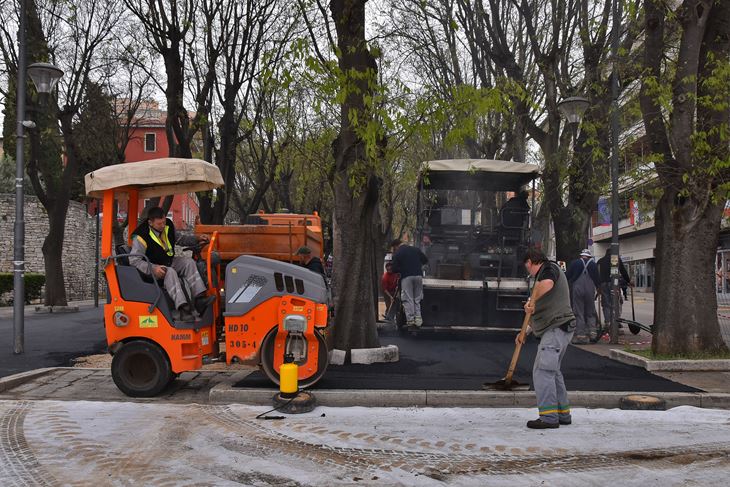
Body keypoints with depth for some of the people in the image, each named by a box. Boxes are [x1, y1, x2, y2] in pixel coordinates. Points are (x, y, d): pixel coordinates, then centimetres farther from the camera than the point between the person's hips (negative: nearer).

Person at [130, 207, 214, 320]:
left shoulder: (168, 226, -1)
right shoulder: (141, 236, -21)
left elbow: (179, 239, 19)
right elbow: (134, 260, -22)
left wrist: (197, 239, 4)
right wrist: (152, 268, -35)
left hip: (169, 262, 7)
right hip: (152, 267, -7)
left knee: (188, 262, -17)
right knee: (170, 272, -35)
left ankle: (200, 299, -27)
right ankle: (183, 309, -46)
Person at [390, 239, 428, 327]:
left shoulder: (397, 254, 1)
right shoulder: (416, 250, 13)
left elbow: (395, 269, -3)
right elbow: (425, 260, 18)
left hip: (406, 277, -4)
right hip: (418, 275, 4)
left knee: (408, 299, 1)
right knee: (417, 298, 13)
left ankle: (410, 319, -3)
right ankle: (418, 318, 5)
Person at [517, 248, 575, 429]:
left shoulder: (549, 268, -4)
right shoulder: (544, 274, 26)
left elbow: (546, 283, -32)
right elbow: (542, 313, 31)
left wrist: (531, 301, -20)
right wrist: (525, 331, 28)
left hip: (557, 329, -11)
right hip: (554, 330, 11)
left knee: (543, 371, -14)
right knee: (552, 371, 16)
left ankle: (549, 417, -15)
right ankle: (563, 414, 23)